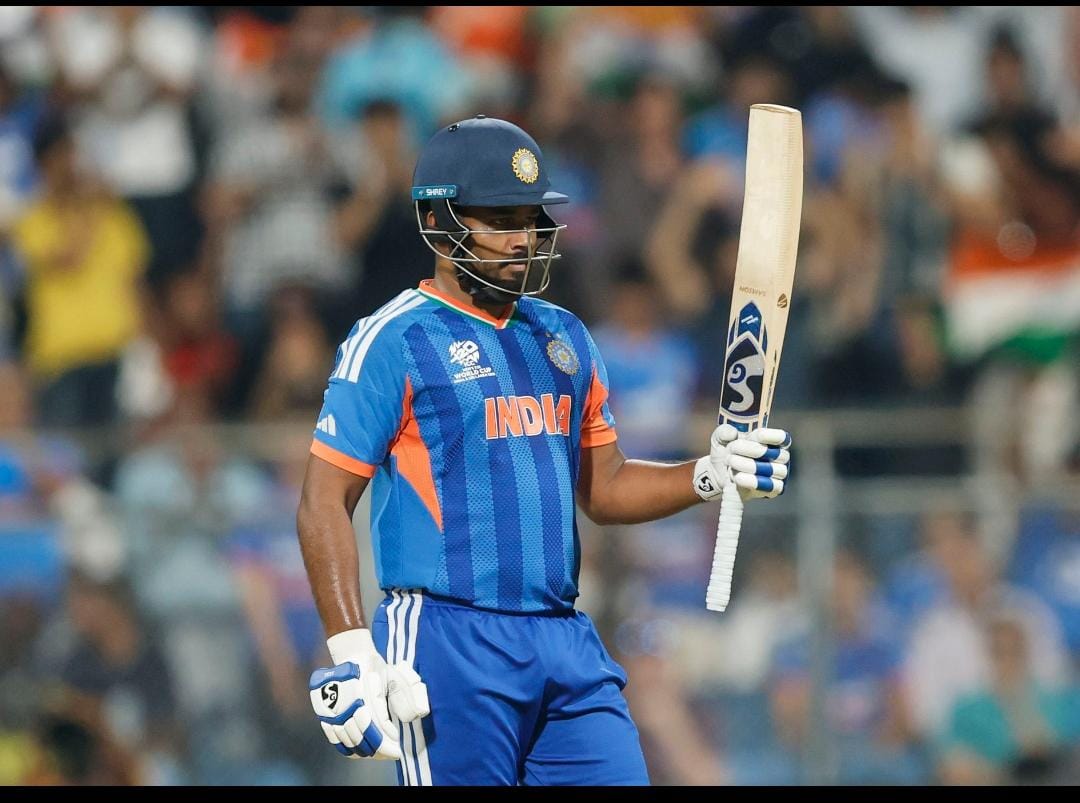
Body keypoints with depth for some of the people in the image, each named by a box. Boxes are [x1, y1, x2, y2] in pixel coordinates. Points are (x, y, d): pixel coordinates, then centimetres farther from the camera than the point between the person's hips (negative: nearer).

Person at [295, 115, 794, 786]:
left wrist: (711, 475, 4)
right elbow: (325, 504, -7)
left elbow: (603, 489, 22)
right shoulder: (393, 341, -4)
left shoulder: (565, 338, 17)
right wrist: (351, 655, -15)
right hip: (447, 643, -6)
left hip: (567, 643, 6)